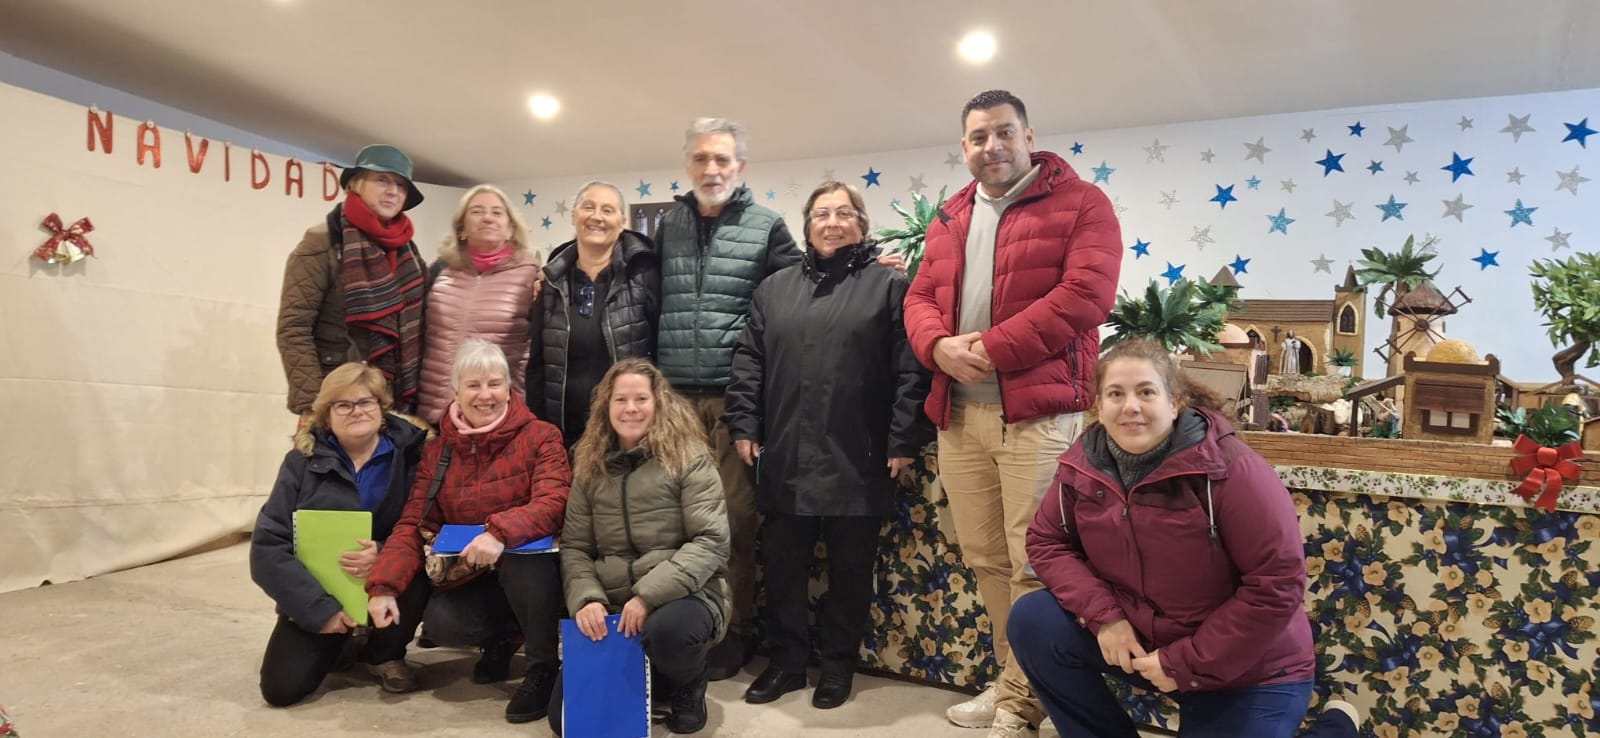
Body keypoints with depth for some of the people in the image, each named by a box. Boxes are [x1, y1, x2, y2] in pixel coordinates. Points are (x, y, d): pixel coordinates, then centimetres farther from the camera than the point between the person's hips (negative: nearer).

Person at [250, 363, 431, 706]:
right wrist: (320, 609, -18)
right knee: (281, 688, -14)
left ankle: (384, 654, 0)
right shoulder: (303, 461, -5)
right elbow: (267, 546, -9)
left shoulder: (410, 452, -7)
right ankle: (337, 643, 21)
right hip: (318, 591, 1)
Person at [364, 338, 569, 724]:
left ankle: (542, 667, -12)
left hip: (530, 564, -3)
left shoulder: (540, 437, -9)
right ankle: (500, 635, 10)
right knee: (440, 617, -26)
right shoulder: (438, 451, 4)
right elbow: (413, 525, -2)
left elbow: (553, 503, -24)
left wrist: (501, 533, -41)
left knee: (522, 561, -36)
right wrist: (384, 586, -17)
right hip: (472, 576, 3)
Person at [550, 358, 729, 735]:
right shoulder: (590, 466, 9)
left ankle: (687, 686, -2)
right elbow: (574, 546, 8)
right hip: (609, 606, 4)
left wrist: (649, 595, -22)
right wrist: (586, 598, -13)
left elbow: (710, 541, -13)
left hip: (683, 594, -4)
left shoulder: (690, 459, -4)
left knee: (667, 630, -39)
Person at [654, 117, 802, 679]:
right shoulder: (668, 226, 13)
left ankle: (734, 634, 15)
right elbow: (650, 306, 16)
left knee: (735, 516, 2)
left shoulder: (766, 227, 3)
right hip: (674, 395, 3)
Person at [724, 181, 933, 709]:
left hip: (856, 460, -3)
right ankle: (786, 659, 26)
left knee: (850, 566, 8)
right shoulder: (775, 287, 13)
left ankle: (839, 663, 25)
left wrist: (904, 440, -10)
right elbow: (748, 363, 12)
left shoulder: (888, 285, 1)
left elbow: (911, 370, -5)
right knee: (782, 564, 10)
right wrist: (744, 425, 4)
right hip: (785, 458, 4)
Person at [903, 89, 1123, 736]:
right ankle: (1015, 678, 27)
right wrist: (939, 346, -8)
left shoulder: (1080, 203, 1)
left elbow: (1085, 294, -12)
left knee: (1033, 564, -3)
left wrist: (991, 349, -16)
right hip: (959, 414, 6)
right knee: (985, 559, 11)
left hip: (1039, 412, -6)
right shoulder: (949, 220, 19)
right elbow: (921, 297, 15)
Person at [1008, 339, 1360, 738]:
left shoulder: (1230, 470, -24)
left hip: (1248, 671, -4)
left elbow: (1277, 586, -23)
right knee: (1033, 621, -15)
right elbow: (1046, 541, 1)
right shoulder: (1084, 464, -9)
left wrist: (1187, 663, -20)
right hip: (1139, 639, 4)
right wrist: (1103, 615, -16)